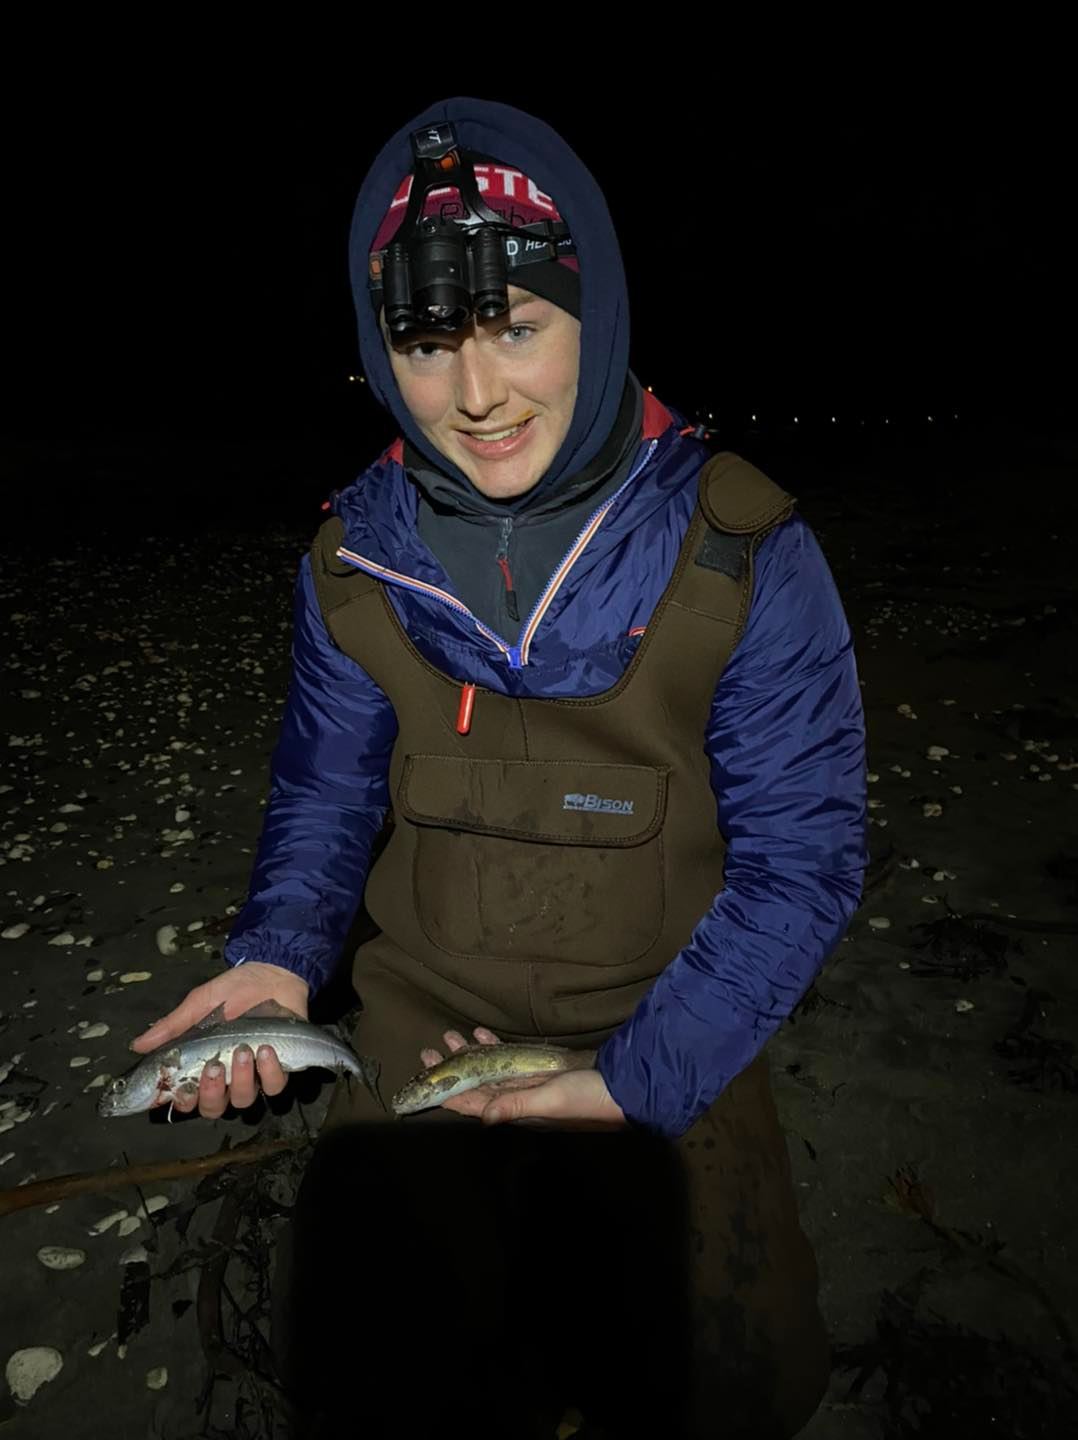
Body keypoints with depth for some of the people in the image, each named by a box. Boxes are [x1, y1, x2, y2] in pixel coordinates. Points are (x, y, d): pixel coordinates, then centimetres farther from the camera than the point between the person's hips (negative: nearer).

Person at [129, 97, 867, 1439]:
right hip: (419, 1024, 2)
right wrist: (278, 954, -10)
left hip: (669, 1041, -1)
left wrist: (645, 1077, -16)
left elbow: (799, 856, -11)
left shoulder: (743, 557, -16)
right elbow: (325, 788, 7)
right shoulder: (351, 562, -6)